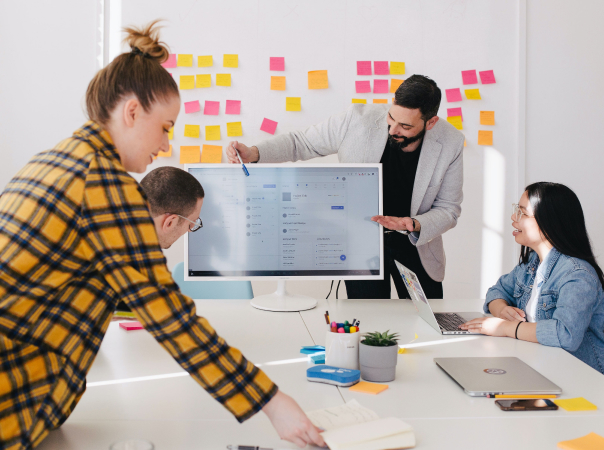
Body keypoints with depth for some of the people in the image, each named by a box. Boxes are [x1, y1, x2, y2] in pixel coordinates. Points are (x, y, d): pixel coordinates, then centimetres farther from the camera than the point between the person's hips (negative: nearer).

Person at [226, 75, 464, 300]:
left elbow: (448, 209, -6)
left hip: (416, 244, 2)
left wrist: (414, 225, -27)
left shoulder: (450, 143, -16)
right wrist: (253, 153, -23)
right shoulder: (357, 120, -20)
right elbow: (300, 142, -7)